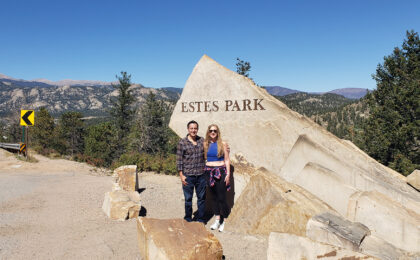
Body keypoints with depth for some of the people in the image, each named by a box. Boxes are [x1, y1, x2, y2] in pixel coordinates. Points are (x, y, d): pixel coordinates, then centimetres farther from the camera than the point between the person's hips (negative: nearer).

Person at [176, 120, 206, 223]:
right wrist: (181, 175, -7)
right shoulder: (182, 142, -5)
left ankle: (201, 220, 24)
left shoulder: (202, 140, 4)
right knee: (188, 198, 9)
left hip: (201, 175, 3)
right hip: (188, 176, -3)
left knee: (202, 198, 9)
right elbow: (179, 160, -4)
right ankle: (188, 219, 26)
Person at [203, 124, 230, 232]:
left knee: (221, 198, -3)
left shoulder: (223, 144, -2)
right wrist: (203, 170, 4)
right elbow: (203, 157, 14)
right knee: (214, 197, 10)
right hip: (209, 172, 4)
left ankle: (224, 221, 10)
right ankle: (217, 220, 20)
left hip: (220, 172, -3)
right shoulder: (205, 144, 6)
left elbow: (227, 160, -1)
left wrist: (228, 174, -6)